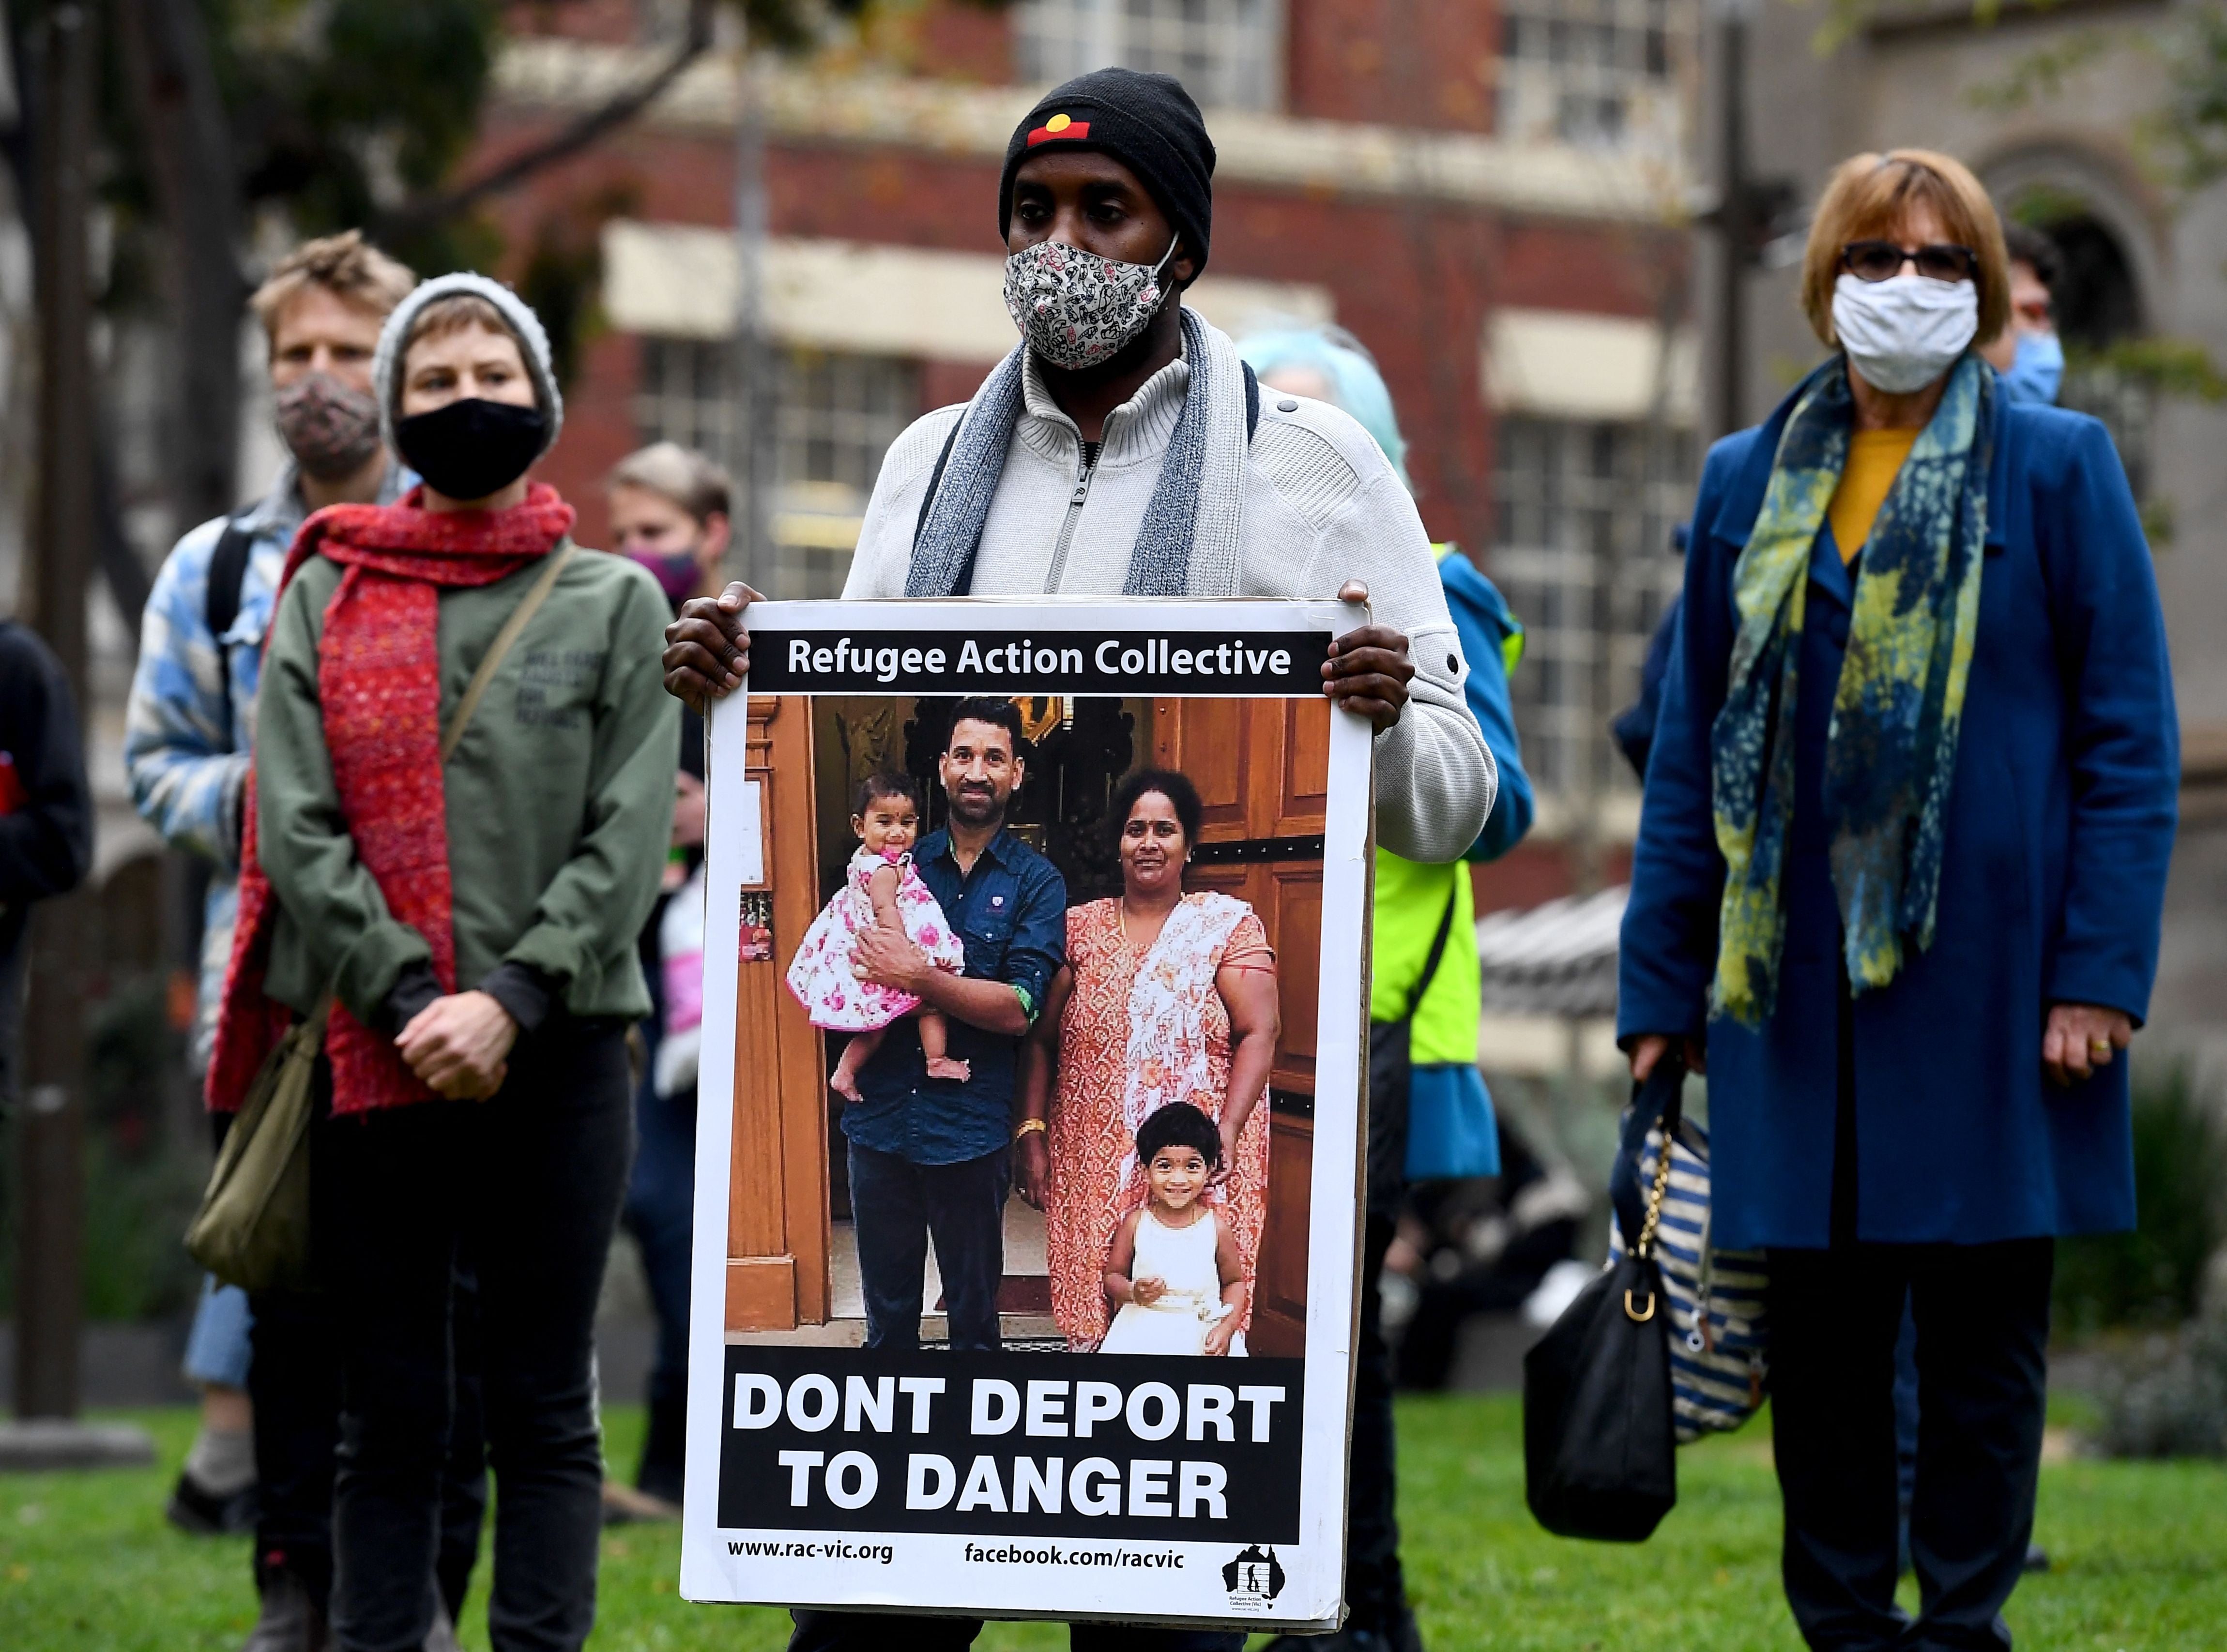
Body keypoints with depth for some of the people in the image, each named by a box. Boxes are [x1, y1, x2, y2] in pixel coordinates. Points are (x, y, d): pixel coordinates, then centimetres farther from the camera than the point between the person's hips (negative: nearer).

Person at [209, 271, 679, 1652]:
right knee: (389, 1416, 4)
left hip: (557, 1050, -1)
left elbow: (627, 839, -2)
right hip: (371, 1056, 1)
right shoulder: (328, 595, 9)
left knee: (546, 1410, 1)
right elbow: (295, 829, 0)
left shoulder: (617, 603, 7)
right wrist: (409, 999, -11)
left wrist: (510, 1000, -14)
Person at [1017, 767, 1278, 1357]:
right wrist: (1032, 1133, 0)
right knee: (1094, 1311, 1)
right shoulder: (1081, 929, 10)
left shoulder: (1228, 925, 2)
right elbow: (1042, 1039, 10)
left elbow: (1259, 1033, -6)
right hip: (1094, 1164, 2)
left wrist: (1227, 1133, -18)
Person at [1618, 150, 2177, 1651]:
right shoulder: (1750, 485, 11)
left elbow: (2131, 736, -1)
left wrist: (2103, 967, -9)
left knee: (1985, 1324, 2)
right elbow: (1693, 743, 13)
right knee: (1822, 1331, 5)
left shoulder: (2058, 471, 2)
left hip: (1988, 973, -3)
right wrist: (1662, 982, 7)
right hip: (1797, 971, 3)